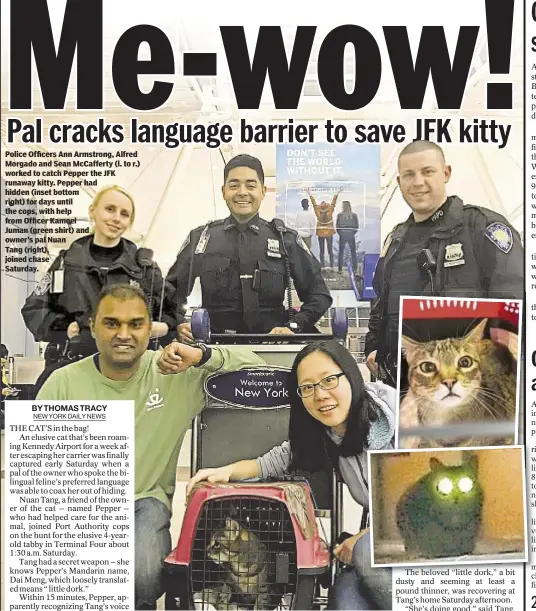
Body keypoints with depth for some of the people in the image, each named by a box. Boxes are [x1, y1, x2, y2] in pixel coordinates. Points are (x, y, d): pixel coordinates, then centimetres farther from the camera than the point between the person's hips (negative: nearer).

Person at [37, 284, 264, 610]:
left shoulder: (174, 374, -4)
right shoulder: (63, 382, -2)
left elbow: (254, 367, -6)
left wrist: (201, 355, -22)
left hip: (145, 500, 0)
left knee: (143, 575, -27)